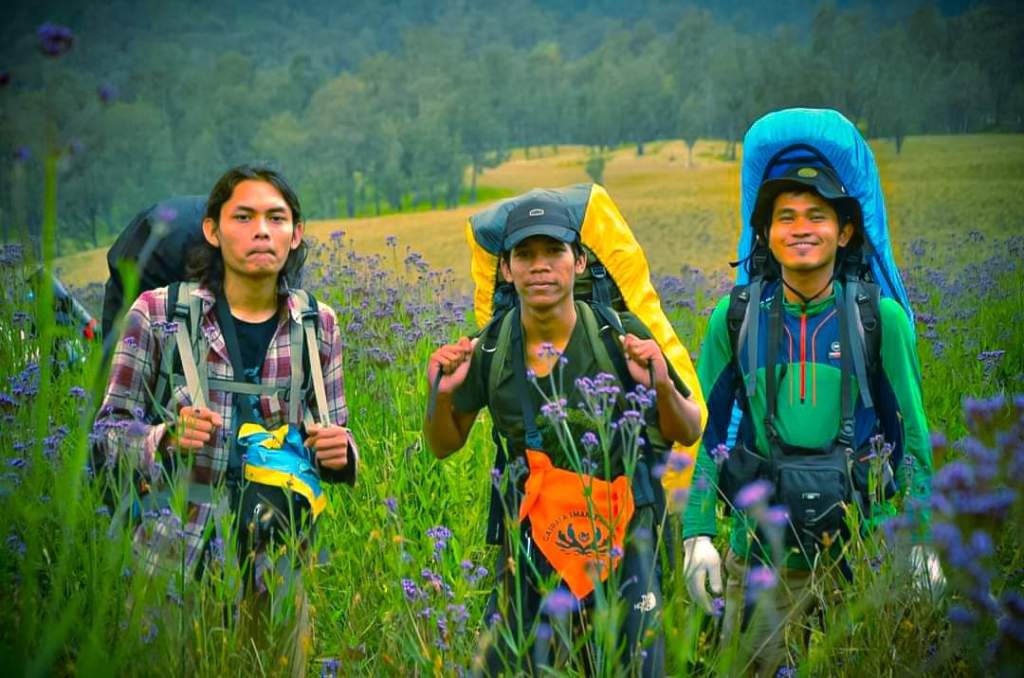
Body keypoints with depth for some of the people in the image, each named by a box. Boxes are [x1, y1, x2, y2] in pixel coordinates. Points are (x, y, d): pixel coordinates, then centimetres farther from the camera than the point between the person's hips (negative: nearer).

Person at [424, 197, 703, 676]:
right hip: (530, 536, 2)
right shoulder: (489, 350, -6)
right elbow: (444, 446, 8)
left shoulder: (621, 335, -12)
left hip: (620, 533, -1)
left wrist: (662, 387, -20)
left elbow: (688, 435, -1)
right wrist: (442, 395, -12)